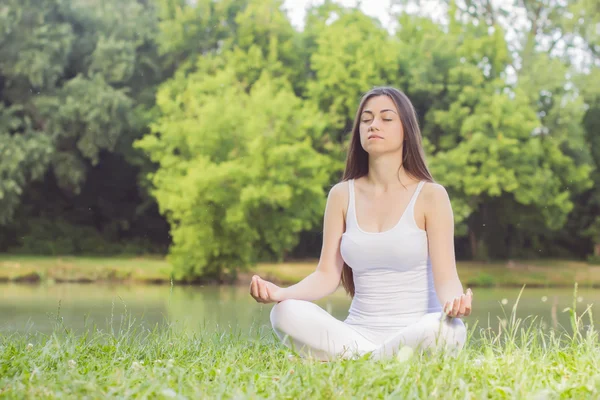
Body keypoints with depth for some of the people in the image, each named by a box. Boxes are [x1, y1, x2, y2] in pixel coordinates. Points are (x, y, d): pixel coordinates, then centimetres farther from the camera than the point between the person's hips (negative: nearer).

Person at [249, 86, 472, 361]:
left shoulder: (430, 195, -1)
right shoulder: (342, 195, 8)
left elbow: (445, 278, -8)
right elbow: (327, 275, 2)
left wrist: (454, 300, -33)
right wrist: (280, 293, -19)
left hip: (416, 334, -2)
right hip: (357, 334, 2)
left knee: (447, 328, -37)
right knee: (286, 313, -26)